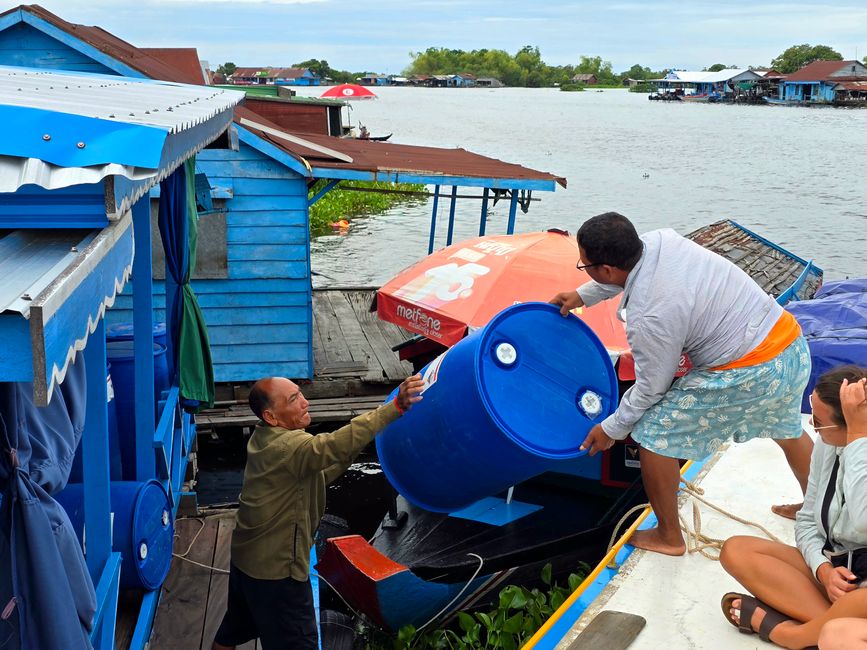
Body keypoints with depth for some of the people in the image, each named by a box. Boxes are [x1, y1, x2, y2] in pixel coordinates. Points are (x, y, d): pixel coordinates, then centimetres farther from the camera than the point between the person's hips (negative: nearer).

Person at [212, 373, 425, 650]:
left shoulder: (265, 437, 3)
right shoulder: (288, 446, -27)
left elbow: (310, 479, 8)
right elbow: (337, 444, -46)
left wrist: (348, 457, -4)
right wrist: (396, 406, -54)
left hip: (246, 557, 9)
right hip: (276, 569, -9)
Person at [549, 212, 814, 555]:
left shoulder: (648, 319, -24)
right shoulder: (661, 239, -4)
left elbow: (651, 388, -10)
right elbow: (630, 270, 21)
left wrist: (611, 429, 5)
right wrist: (583, 295, 27)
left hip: (749, 374, -9)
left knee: (654, 433, 3)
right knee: (787, 427, 34)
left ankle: (669, 537, 18)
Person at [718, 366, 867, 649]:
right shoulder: (828, 444, 0)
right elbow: (807, 521, 9)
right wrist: (824, 570, -12)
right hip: (835, 567, 8)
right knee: (735, 550, -7)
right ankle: (831, 624, -19)